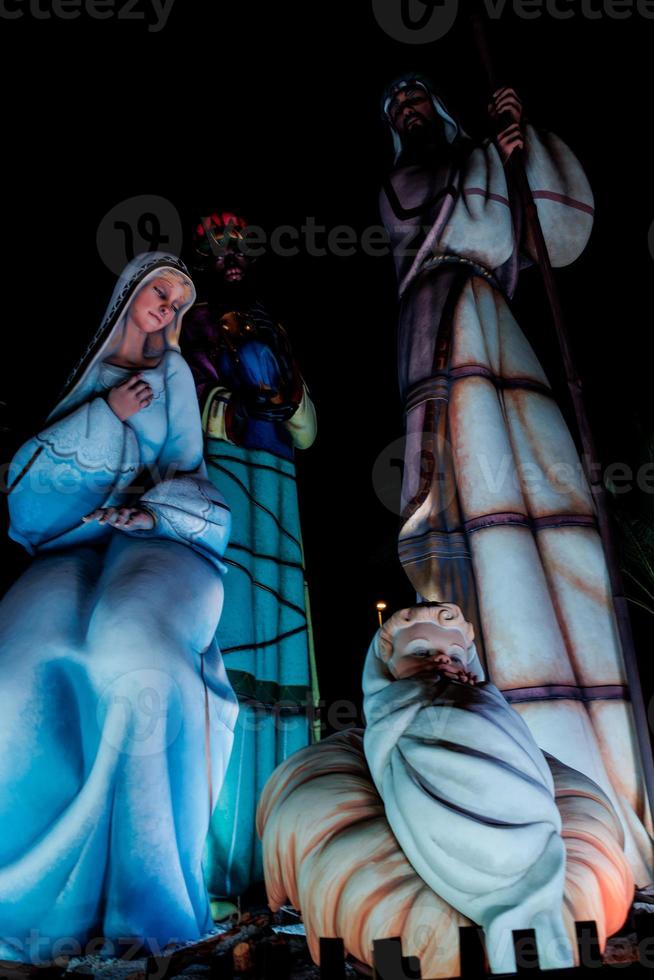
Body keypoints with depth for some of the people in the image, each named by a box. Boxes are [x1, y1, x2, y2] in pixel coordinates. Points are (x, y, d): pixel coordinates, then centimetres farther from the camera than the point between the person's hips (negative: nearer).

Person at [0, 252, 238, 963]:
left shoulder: (173, 372, 20)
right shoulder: (88, 367, 22)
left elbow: (188, 465, 12)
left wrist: (152, 505, -9)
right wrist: (107, 414, 0)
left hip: (156, 530, -2)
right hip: (78, 530, 2)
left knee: (136, 645, -35)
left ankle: (143, 903, -32)